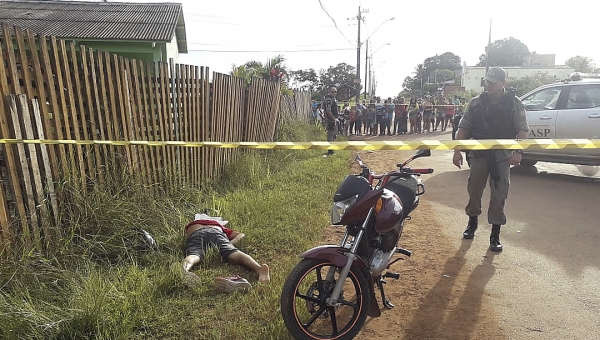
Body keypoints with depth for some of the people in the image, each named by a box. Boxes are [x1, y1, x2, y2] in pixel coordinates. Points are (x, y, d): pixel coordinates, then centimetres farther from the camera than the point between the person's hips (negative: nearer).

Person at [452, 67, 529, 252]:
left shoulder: (513, 103, 2)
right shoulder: (476, 102, 7)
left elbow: (522, 129, -3)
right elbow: (463, 127, 6)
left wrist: (518, 152, -17)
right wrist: (457, 151, -2)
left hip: (502, 155, -2)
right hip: (479, 153, 2)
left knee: (499, 196, 0)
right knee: (474, 190, 9)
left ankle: (495, 235, 10)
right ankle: (472, 222, 31)